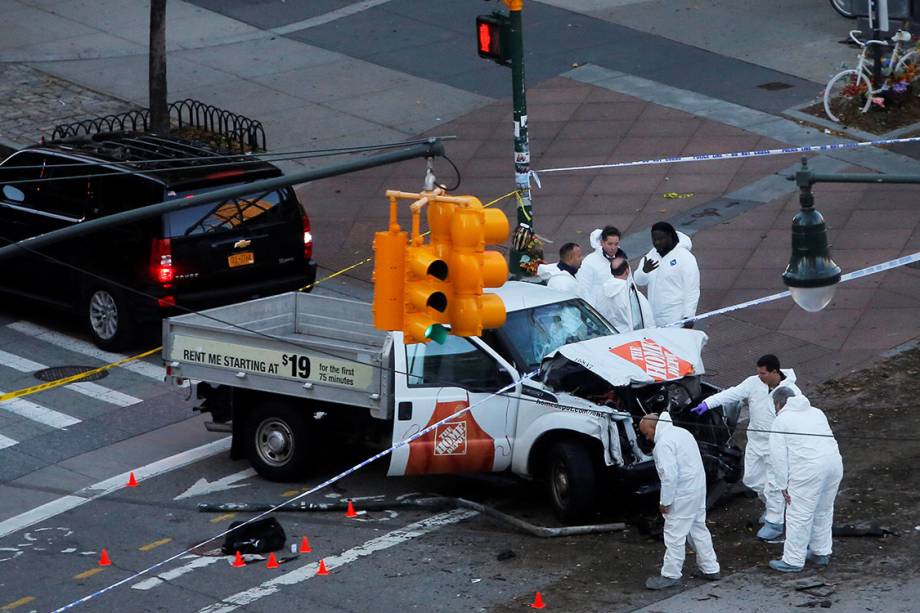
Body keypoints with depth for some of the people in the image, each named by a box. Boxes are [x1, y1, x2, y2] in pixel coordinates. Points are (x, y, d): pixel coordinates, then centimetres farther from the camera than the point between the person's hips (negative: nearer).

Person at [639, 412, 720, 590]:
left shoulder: (664, 443, -19)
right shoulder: (680, 432, 12)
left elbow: (669, 475, -24)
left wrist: (664, 502, -16)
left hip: (683, 495, -10)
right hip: (698, 488, 10)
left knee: (675, 535, -1)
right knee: (698, 529, 19)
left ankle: (671, 575, 5)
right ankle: (710, 569, 26)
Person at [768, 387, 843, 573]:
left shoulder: (781, 421, 4)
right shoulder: (816, 412, 23)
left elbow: (778, 457, -2)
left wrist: (783, 486, 2)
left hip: (808, 471, -7)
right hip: (834, 463, 7)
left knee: (799, 516, 1)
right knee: (823, 512, 22)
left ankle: (793, 561, 5)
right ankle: (821, 553, 32)